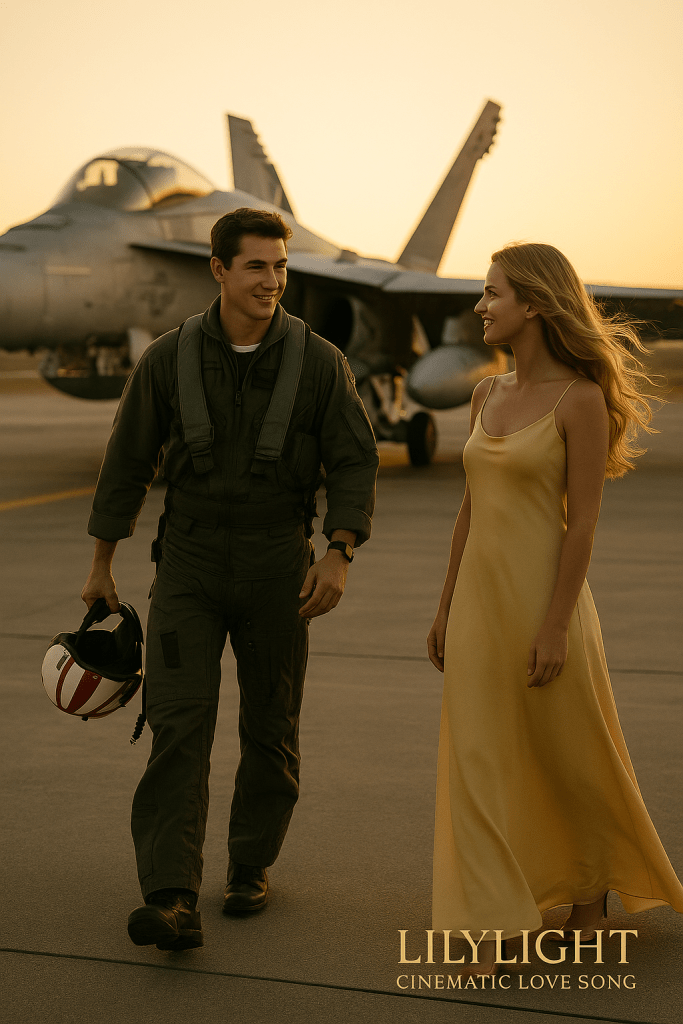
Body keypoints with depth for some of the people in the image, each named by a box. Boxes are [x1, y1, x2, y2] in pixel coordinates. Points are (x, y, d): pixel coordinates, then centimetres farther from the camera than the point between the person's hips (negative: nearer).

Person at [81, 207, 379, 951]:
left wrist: (339, 556, -16)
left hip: (278, 568, 1)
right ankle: (171, 902, -13)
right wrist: (101, 563, 9)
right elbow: (127, 462, 5)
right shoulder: (169, 359, -3)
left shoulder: (319, 362, -4)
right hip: (188, 564, 0)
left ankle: (252, 865, 30)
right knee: (178, 726, -11)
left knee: (271, 727, 10)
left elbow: (353, 464, -3)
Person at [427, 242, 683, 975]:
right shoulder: (489, 395, 9)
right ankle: (491, 929, 6)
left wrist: (555, 627, -17)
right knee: (477, 764, 1)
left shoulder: (581, 399, -11)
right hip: (479, 597, 6)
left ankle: (593, 888, 37)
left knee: (572, 759, 11)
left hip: (543, 598, -6)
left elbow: (583, 522, -14)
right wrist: (446, 607, 12)